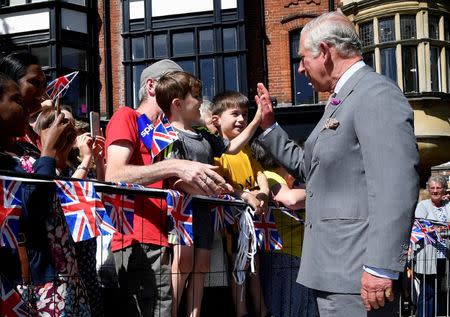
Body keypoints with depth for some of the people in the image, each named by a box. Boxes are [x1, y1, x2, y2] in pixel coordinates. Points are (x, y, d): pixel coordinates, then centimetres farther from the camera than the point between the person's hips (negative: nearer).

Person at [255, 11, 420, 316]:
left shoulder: (377, 94, -14)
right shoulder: (340, 100, 19)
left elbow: (396, 186, -23)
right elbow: (308, 167, 28)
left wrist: (381, 267, -26)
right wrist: (270, 126, 22)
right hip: (331, 269, 10)